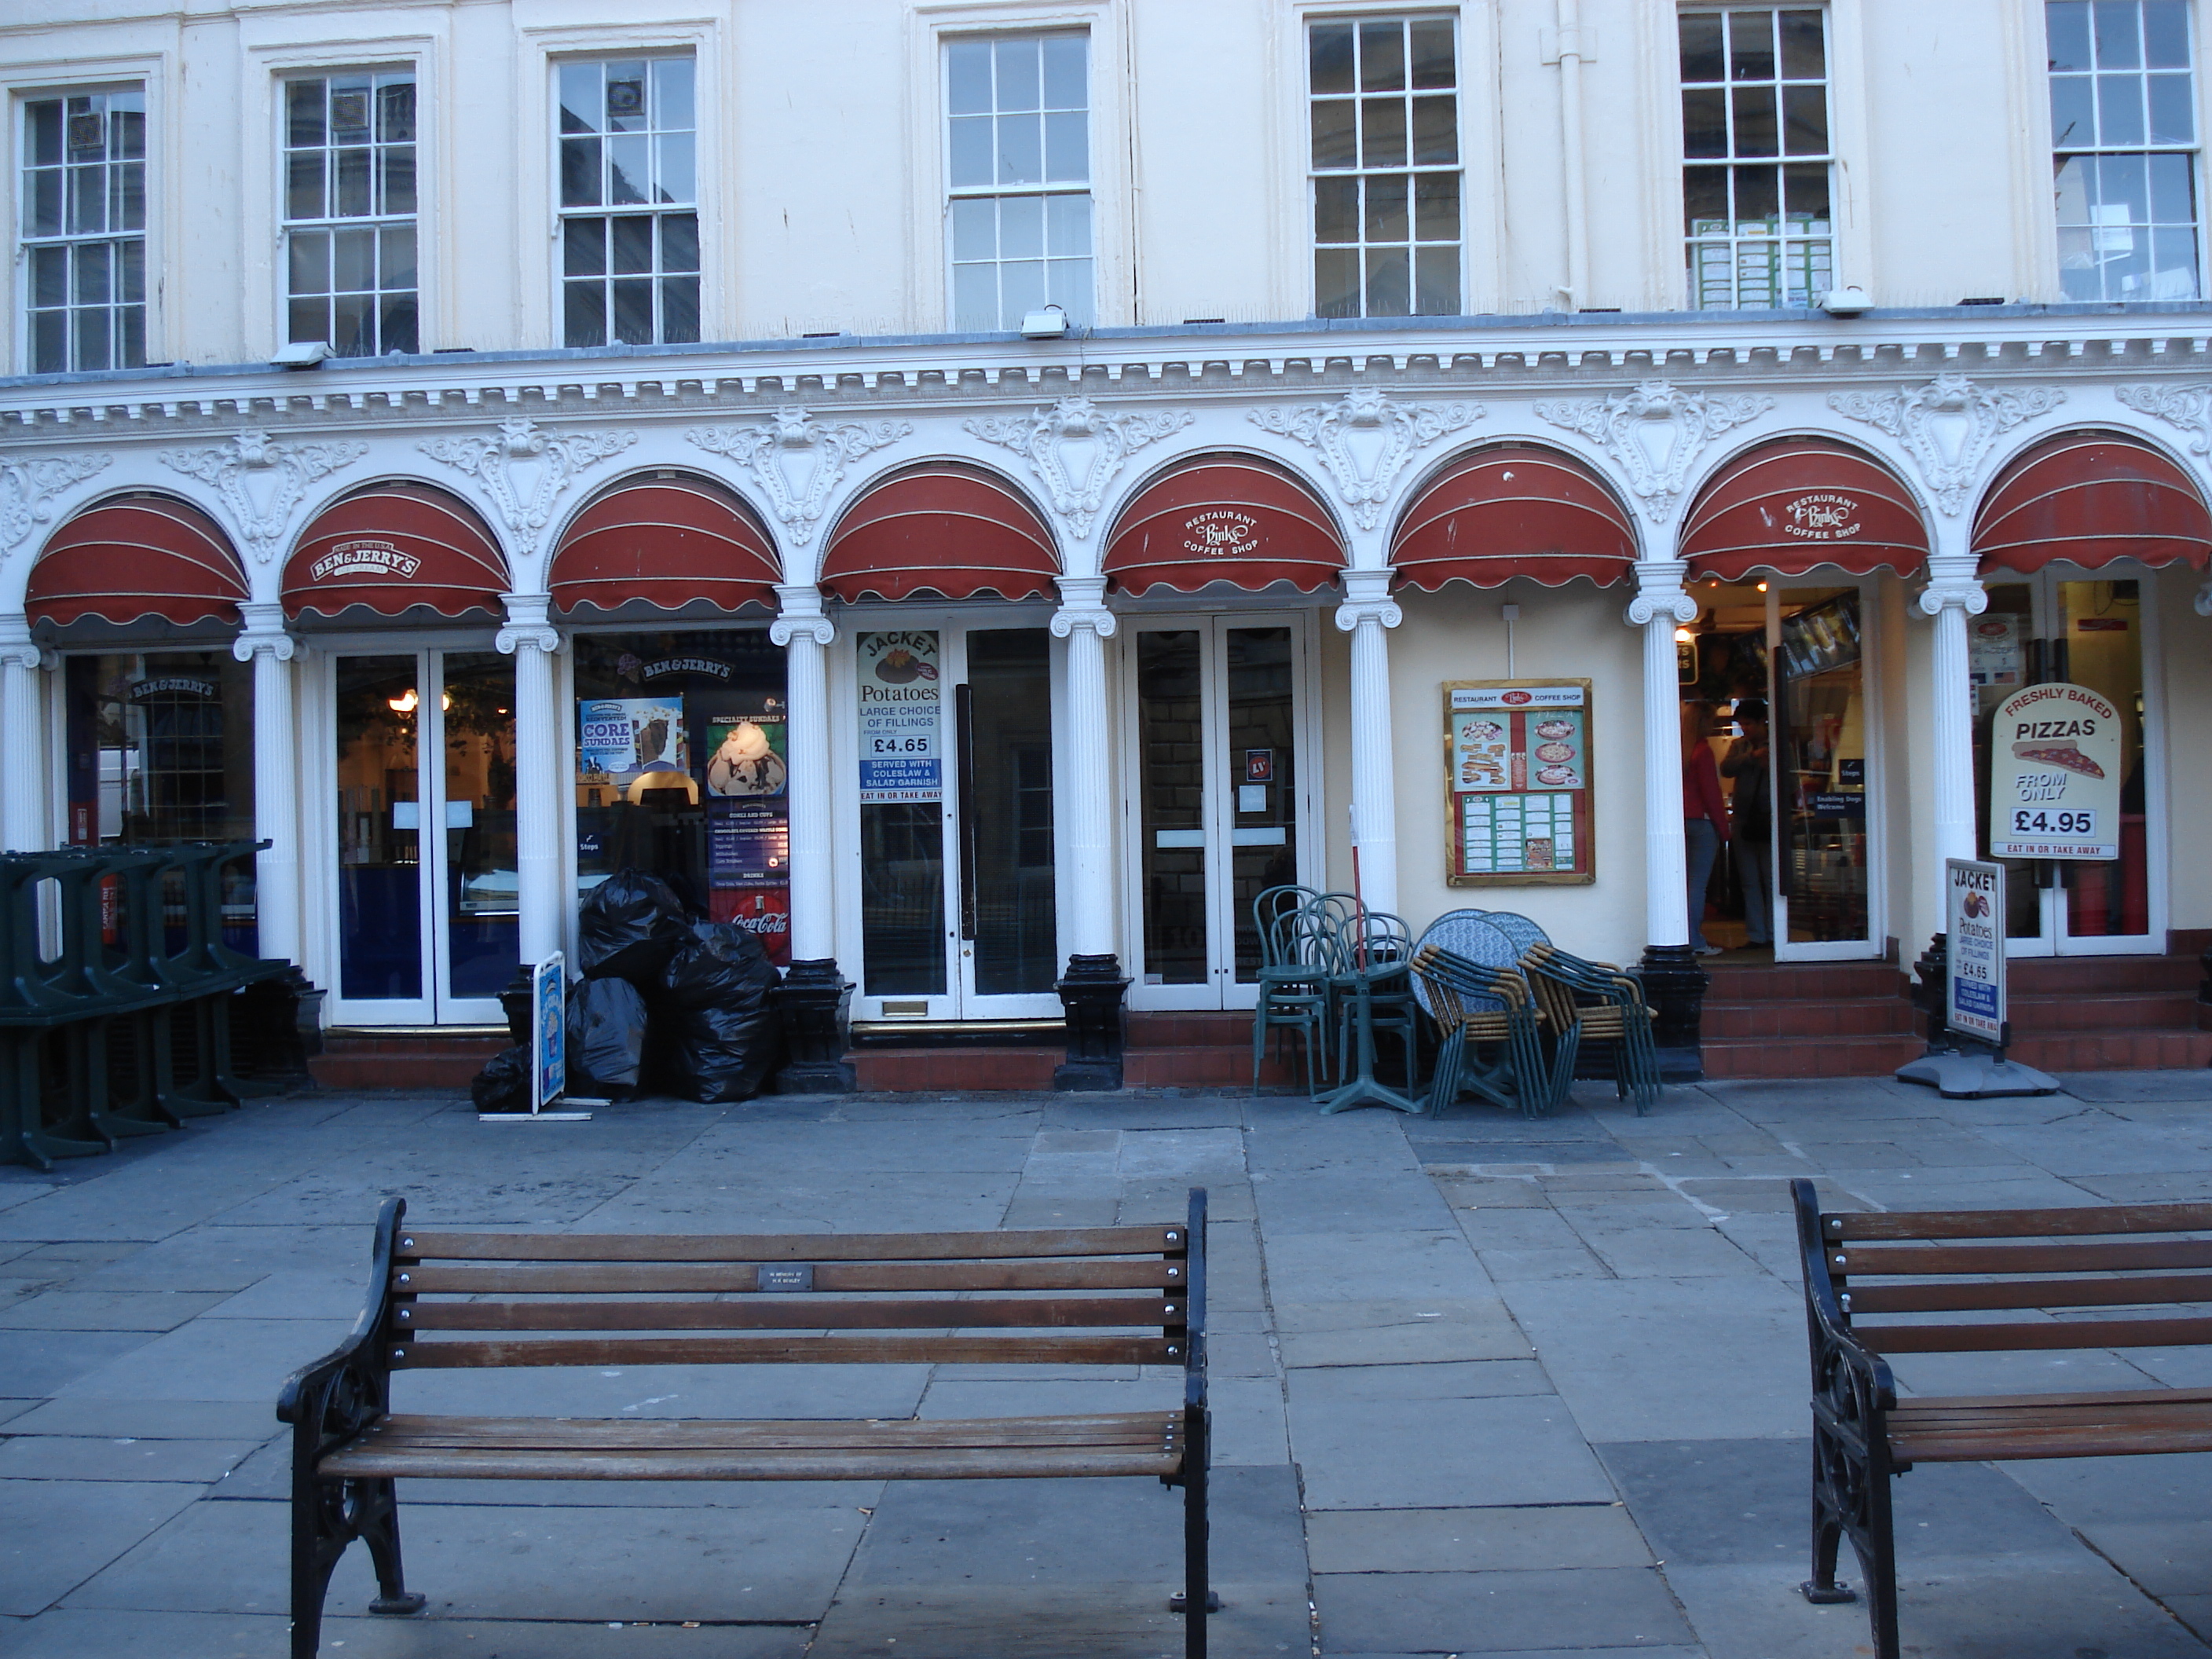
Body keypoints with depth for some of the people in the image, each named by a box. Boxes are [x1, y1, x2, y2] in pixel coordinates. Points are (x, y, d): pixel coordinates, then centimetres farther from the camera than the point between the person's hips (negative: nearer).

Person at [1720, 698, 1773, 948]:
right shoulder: (1739, 746, 13)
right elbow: (1726, 769, -5)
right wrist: (1752, 756, -17)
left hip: (1769, 821, -4)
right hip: (1744, 821, 4)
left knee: (1771, 881, -3)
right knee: (1750, 882, 7)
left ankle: (1774, 934, 2)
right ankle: (1755, 934, 11)